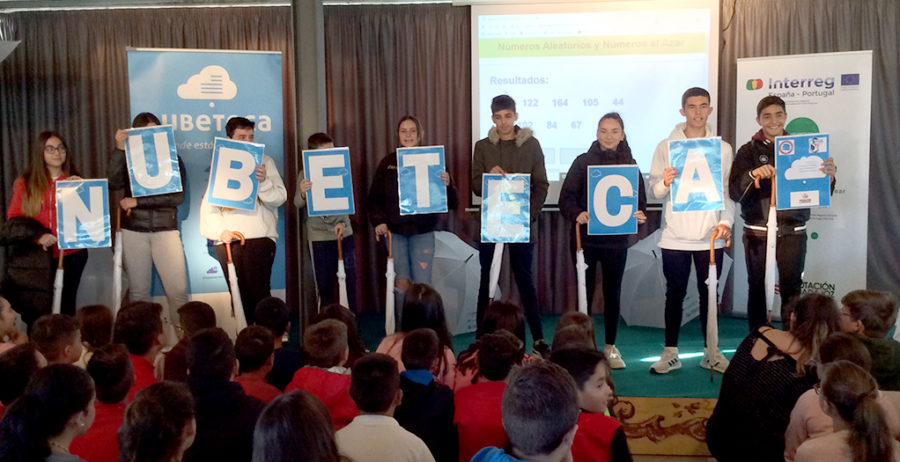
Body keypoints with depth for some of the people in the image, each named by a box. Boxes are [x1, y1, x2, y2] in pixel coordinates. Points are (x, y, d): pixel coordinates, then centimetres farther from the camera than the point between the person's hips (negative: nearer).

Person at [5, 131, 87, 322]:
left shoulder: (76, 182, 9)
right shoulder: (25, 183, 6)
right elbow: (13, 220, 2)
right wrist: (37, 236, -14)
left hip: (71, 253, 1)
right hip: (37, 256, -1)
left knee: (67, 306, 5)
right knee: (36, 313, -2)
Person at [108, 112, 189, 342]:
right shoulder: (128, 160, 8)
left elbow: (177, 197, -6)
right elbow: (113, 184, -10)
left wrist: (137, 202, -10)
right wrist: (119, 149, -14)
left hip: (165, 230, -1)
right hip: (133, 231, 1)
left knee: (178, 290, -7)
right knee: (138, 291, 5)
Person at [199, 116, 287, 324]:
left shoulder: (264, 162, 12)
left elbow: (280, 197, 1)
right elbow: (208, 204, 5)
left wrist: (264, 182, -18)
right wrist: (220, 231, -10)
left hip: (260, 236, -2)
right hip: (227, 239, 2)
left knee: (258, 291, -12)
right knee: (238, 294, 2)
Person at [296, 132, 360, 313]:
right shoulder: (305, 175, 0)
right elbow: (298, 204, -8)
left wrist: (342, 222, -13)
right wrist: (303, 193, -32)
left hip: (344, 233, 2)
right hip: (319, 237, -2)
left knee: (350, 284, 2)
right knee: (325, 287, 0)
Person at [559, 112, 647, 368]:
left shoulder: (630, 165, 8)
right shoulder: (582, 162, 2)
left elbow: (640, 200, 8)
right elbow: (566, 197, -5)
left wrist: (639, 215, -15)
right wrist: (577, 214, -25)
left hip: (616, 239, 2)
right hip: (587, 238, -1)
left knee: (613, 294, 9)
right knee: (584, 292, 1)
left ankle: (610, 347, 20)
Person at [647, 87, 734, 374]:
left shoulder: (723, 149, 8)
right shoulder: (666, 147, 4)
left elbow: (729, 191, 6)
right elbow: (653, 190, 1)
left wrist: (725, 222, -8)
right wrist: (665, 183, -21)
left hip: (711, 236, 1)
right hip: (675, 237, -1)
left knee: (709, 294, 8)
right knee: (675, 294, 5)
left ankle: (711, 352, 19)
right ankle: (670, 353, 11)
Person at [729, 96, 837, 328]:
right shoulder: (749, 151, 4)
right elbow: (734, 192, -7)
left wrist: (829, 176, -16)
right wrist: (753, 175, -26)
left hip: (792, 232, 0)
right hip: (757, 232, 0)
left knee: (791, 289, 1)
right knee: (757, 288, 6)